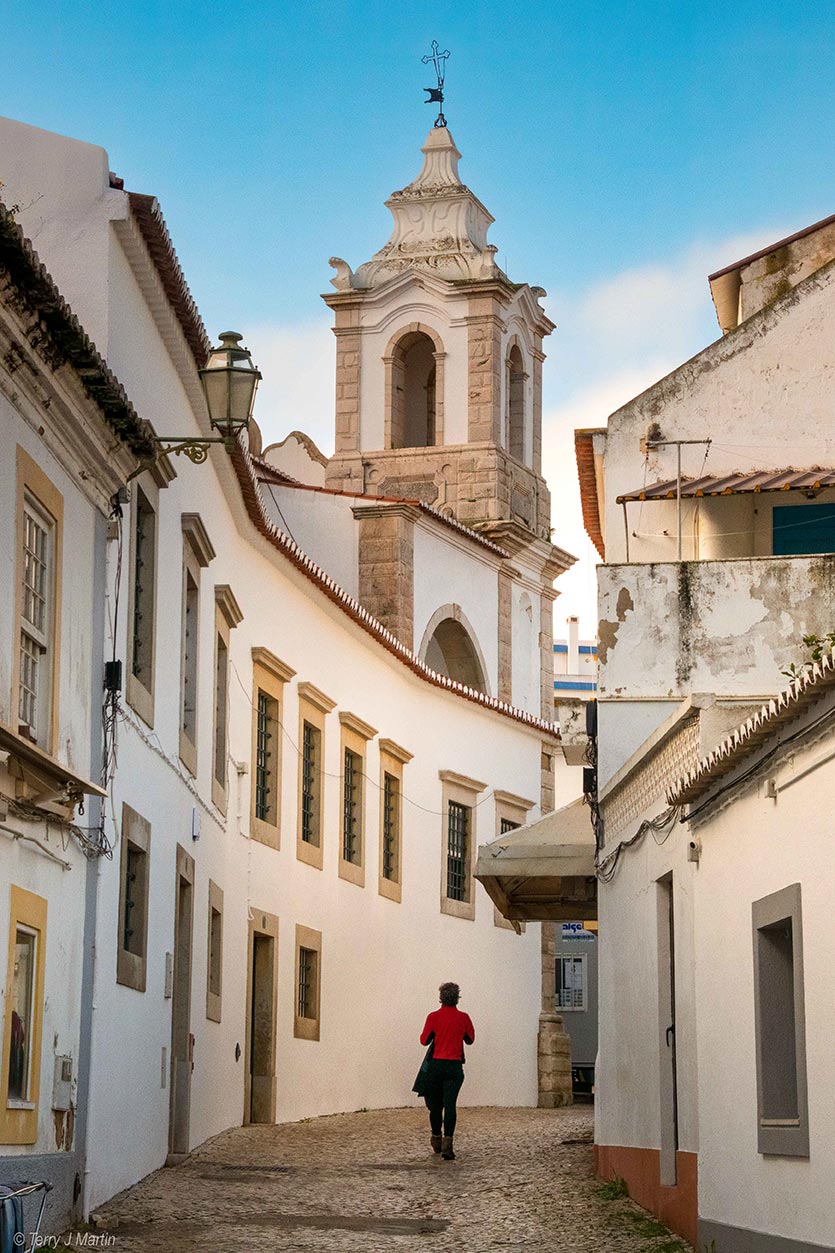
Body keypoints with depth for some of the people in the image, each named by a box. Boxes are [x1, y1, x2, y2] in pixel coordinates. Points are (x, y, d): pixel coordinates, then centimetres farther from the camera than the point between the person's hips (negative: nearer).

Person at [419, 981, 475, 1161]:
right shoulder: (463, 1018, -2)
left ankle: (436, 1138, 30)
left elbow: (424, 1040, -1)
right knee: (450, 1104, -4)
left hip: (436, 1064, 0)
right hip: (454, 1066, 0)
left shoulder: (434, 1017, -5)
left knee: (435, 1103, 16)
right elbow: (470, 1039, 11)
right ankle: (447, 1142, -17)